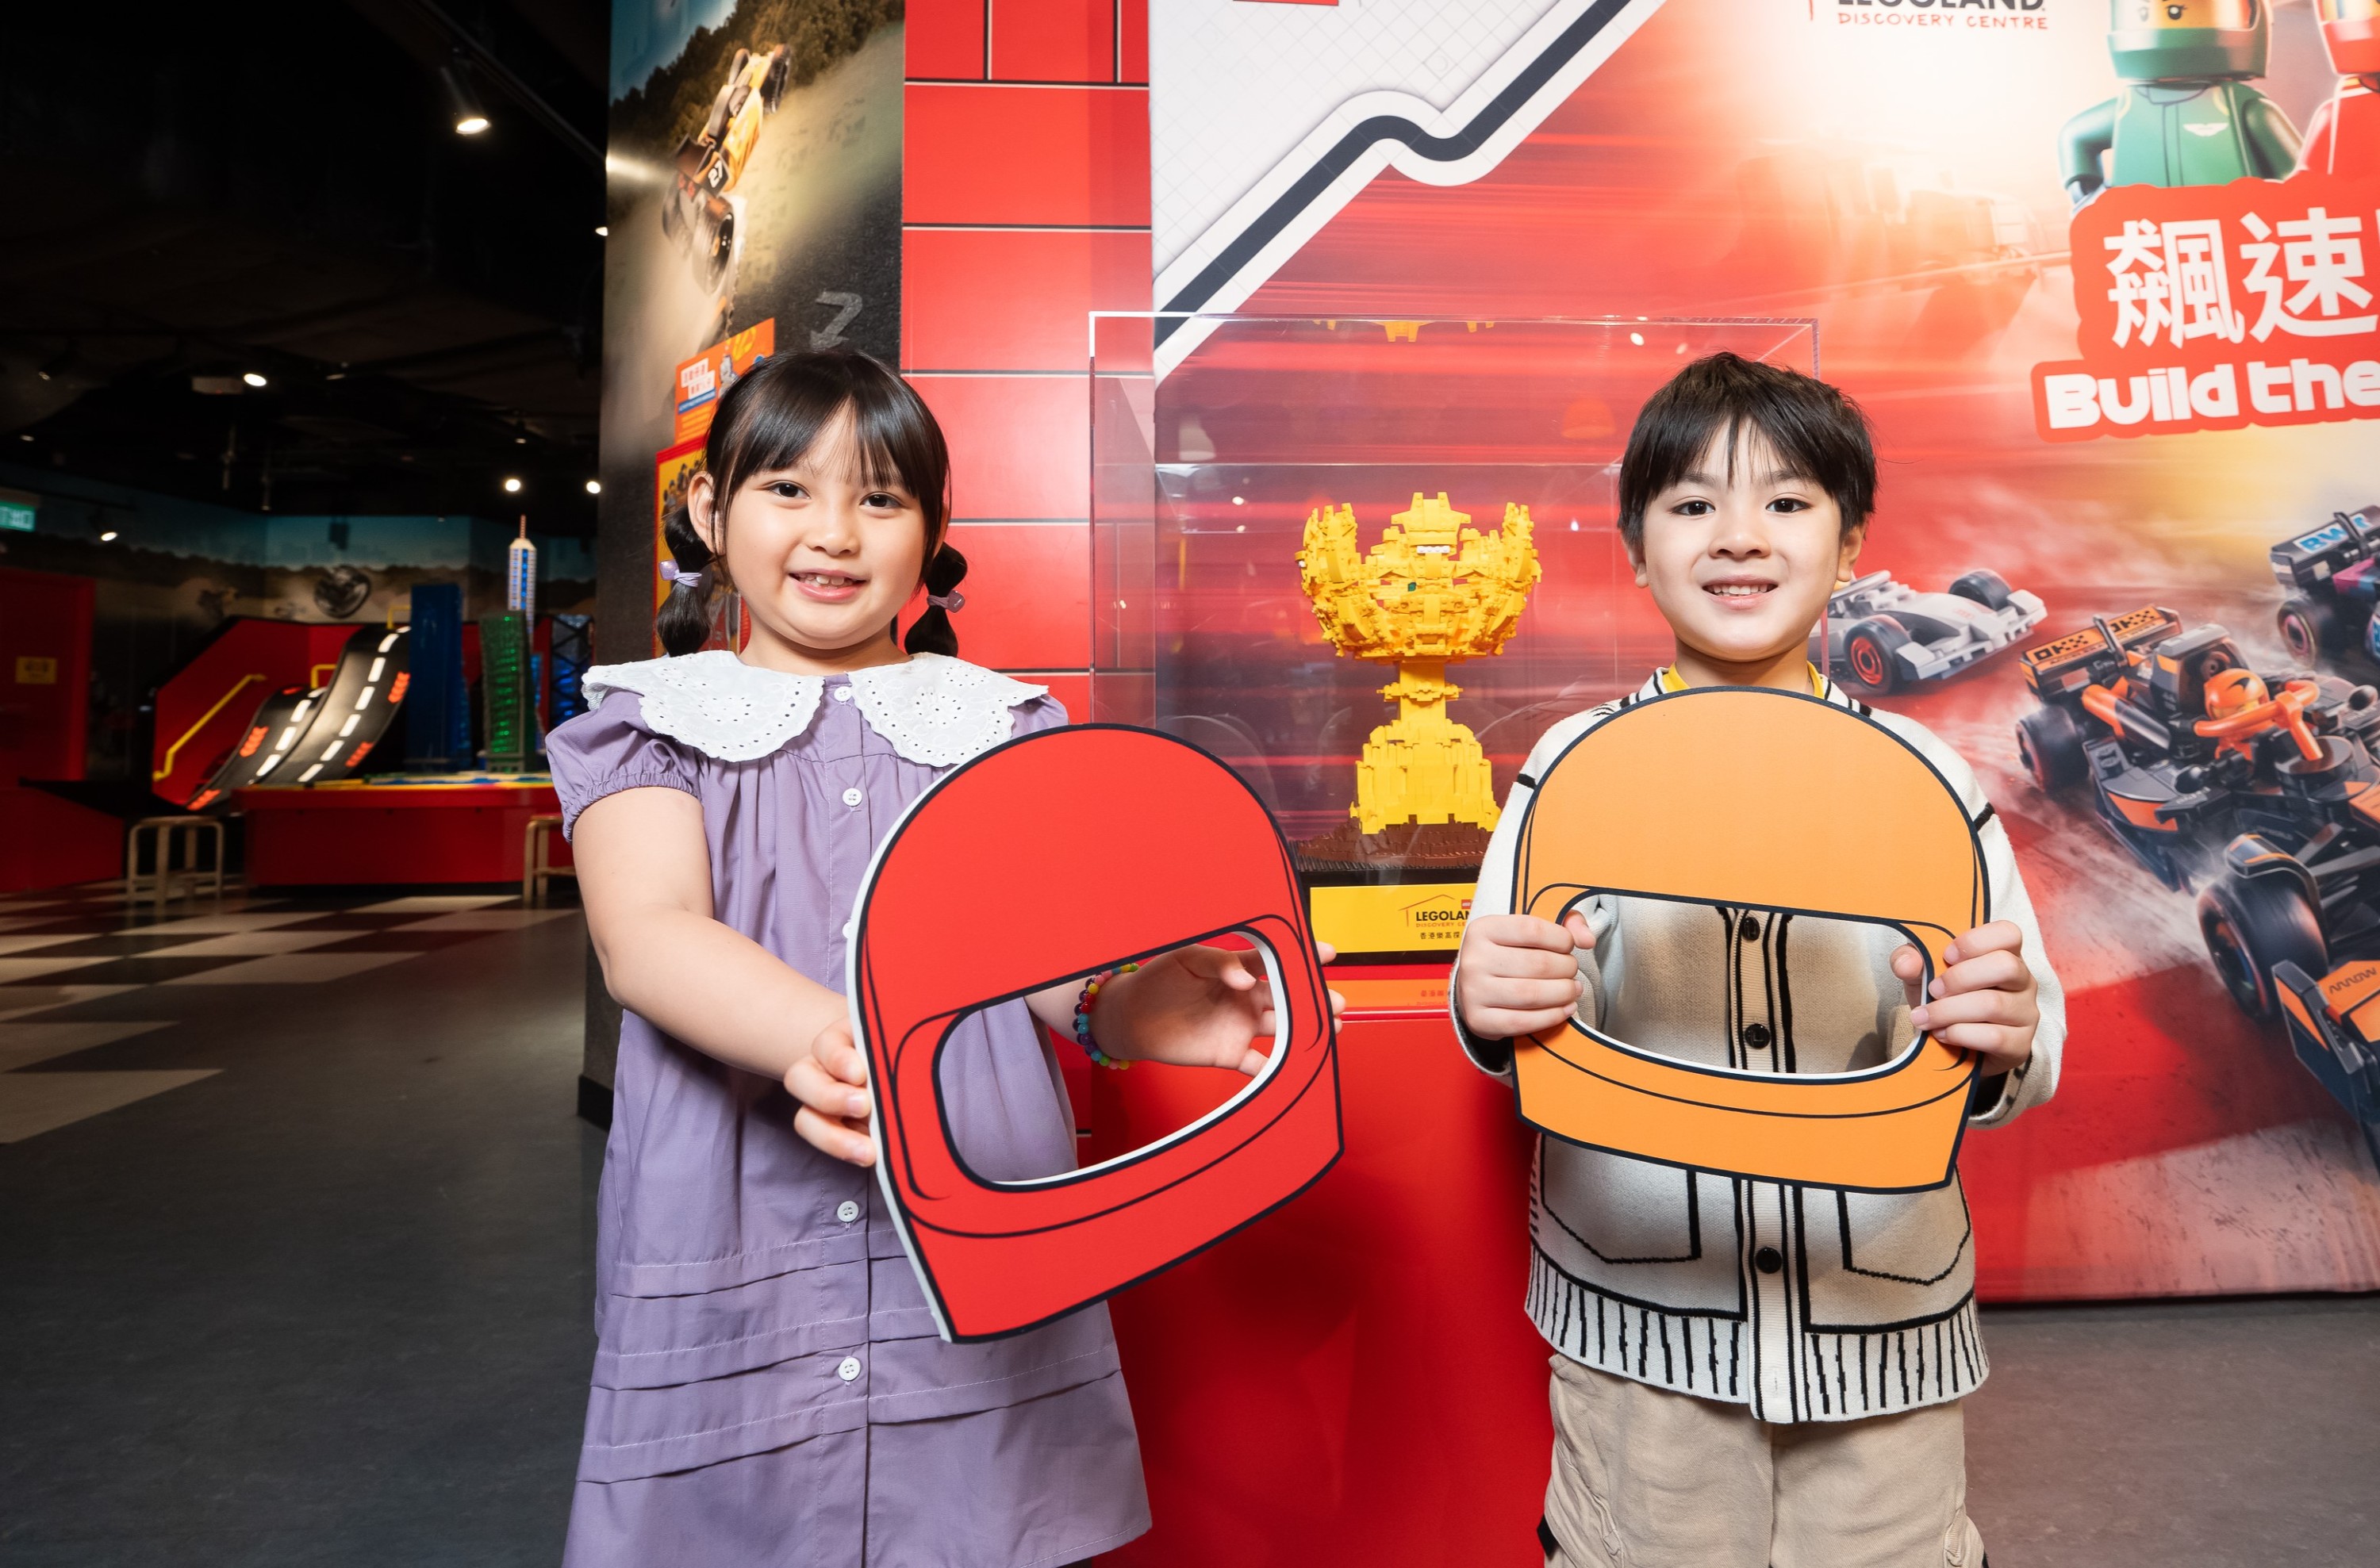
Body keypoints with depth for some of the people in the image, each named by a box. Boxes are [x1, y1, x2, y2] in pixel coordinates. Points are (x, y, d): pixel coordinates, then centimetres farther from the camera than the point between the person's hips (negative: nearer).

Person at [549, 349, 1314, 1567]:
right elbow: (646, 936, -13)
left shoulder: (1003, 728, 10)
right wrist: (827, 1038, -34)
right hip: (730, 1279, 0)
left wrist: (1119, 1008, -27)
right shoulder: (652, 725, 6)